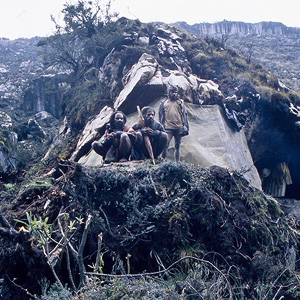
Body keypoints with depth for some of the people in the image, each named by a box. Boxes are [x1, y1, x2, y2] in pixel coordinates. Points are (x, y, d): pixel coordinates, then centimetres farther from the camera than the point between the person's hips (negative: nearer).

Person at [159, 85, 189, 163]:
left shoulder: (180, 102, 16)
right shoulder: (163, 103, 13)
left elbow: (184, 115, 13)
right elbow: (161, 117, 12)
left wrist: (185, 127, 3)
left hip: (179, 128, 2)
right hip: (168, 128, -2)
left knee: (177, 147, 6)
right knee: (165, 145, -14)